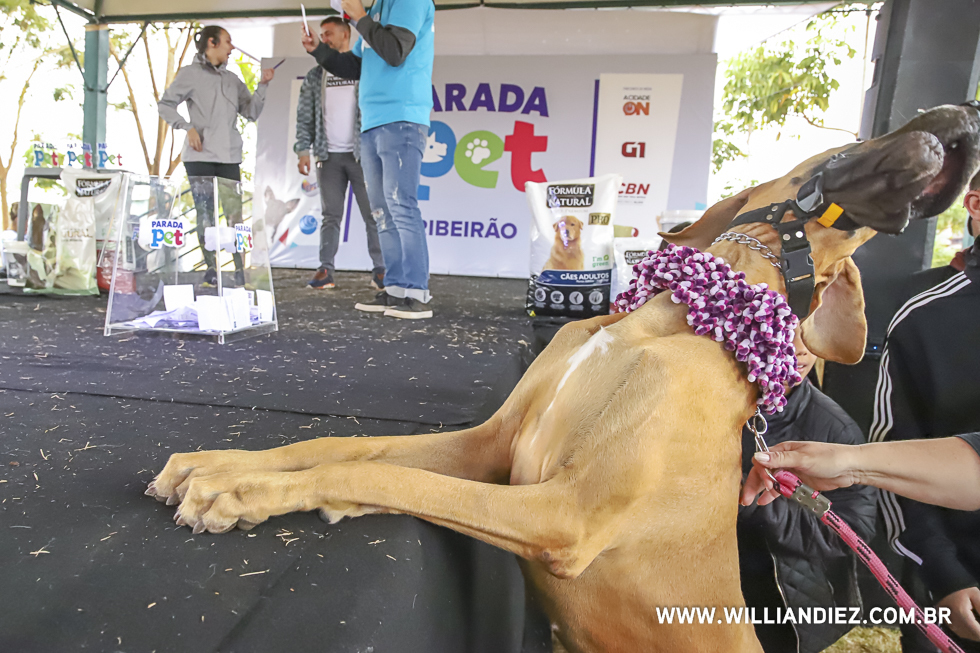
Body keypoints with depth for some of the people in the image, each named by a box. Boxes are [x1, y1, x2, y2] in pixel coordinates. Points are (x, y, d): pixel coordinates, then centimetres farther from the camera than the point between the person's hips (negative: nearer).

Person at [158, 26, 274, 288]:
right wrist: (187, 127, -10)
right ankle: (211, 270, 5)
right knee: (205, 214, -1)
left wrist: (263, 85, 3)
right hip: (199, 155, -3)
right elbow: (165, 104, 4)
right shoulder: (190, 73, 5)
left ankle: (241, 273, -2)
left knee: (235, 215, -4)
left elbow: (251, 112, 13)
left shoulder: (232, 79, 17)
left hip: (229, 156, 3)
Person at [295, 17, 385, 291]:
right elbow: (305, 117, 12)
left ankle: (380, 269, 1)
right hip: (329, 156, 3)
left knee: (372, 214, -3)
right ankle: (325, 270, 3)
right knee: (331, 215, 3)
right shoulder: (314, 77, 15)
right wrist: (303, 150, -1)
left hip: (361, 154, -3)